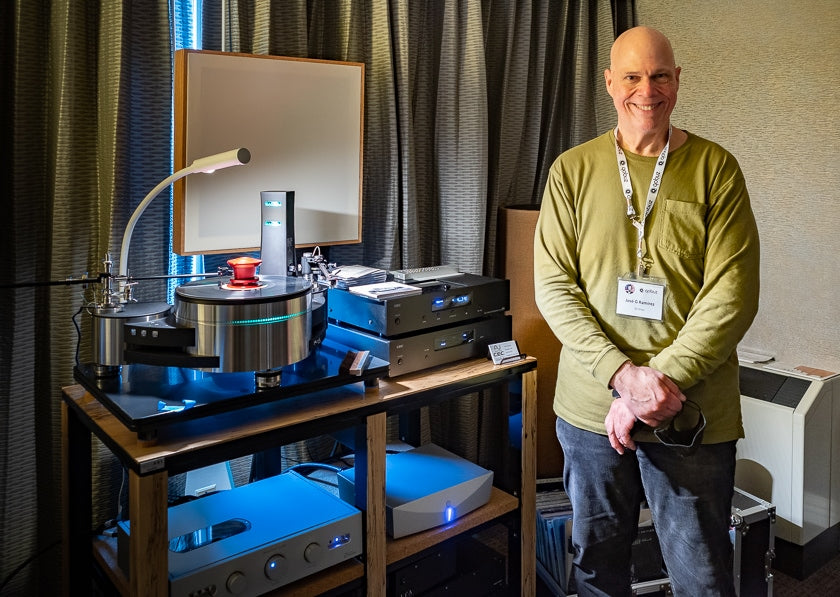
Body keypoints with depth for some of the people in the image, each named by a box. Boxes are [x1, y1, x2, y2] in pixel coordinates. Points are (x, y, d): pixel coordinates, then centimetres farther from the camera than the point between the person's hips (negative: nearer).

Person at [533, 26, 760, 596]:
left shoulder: (715, 169, -1)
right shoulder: (573, 169, 2)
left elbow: (733, 293, -8)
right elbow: (554, 286, -4)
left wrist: (661, 380, -17)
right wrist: (623, 374, -16)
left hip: (693, 418, -1)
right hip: (591, 408, 2)